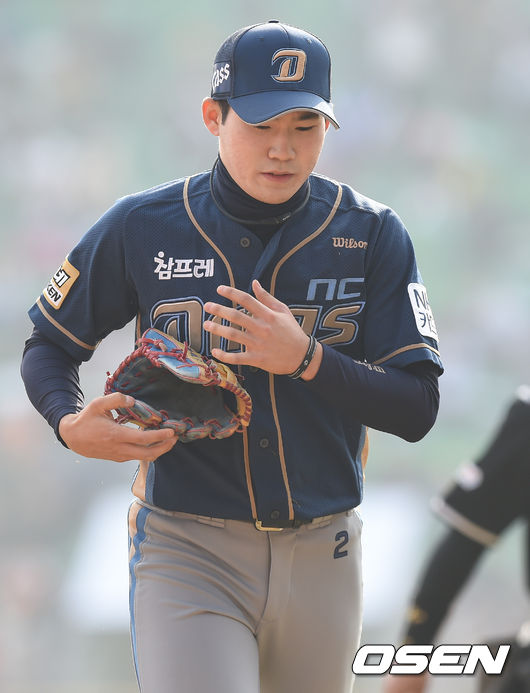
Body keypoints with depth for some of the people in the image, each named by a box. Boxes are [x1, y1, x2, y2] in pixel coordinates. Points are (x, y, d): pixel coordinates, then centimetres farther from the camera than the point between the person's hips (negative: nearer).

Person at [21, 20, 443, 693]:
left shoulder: (371, 235, 0)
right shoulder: (141, 228, -2)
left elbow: (417, 410, -3)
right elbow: (48, 346, 11)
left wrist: (306, 358, -19)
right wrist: (72, 425, -11)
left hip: (322, 556, 2)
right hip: (186, 553, -2)